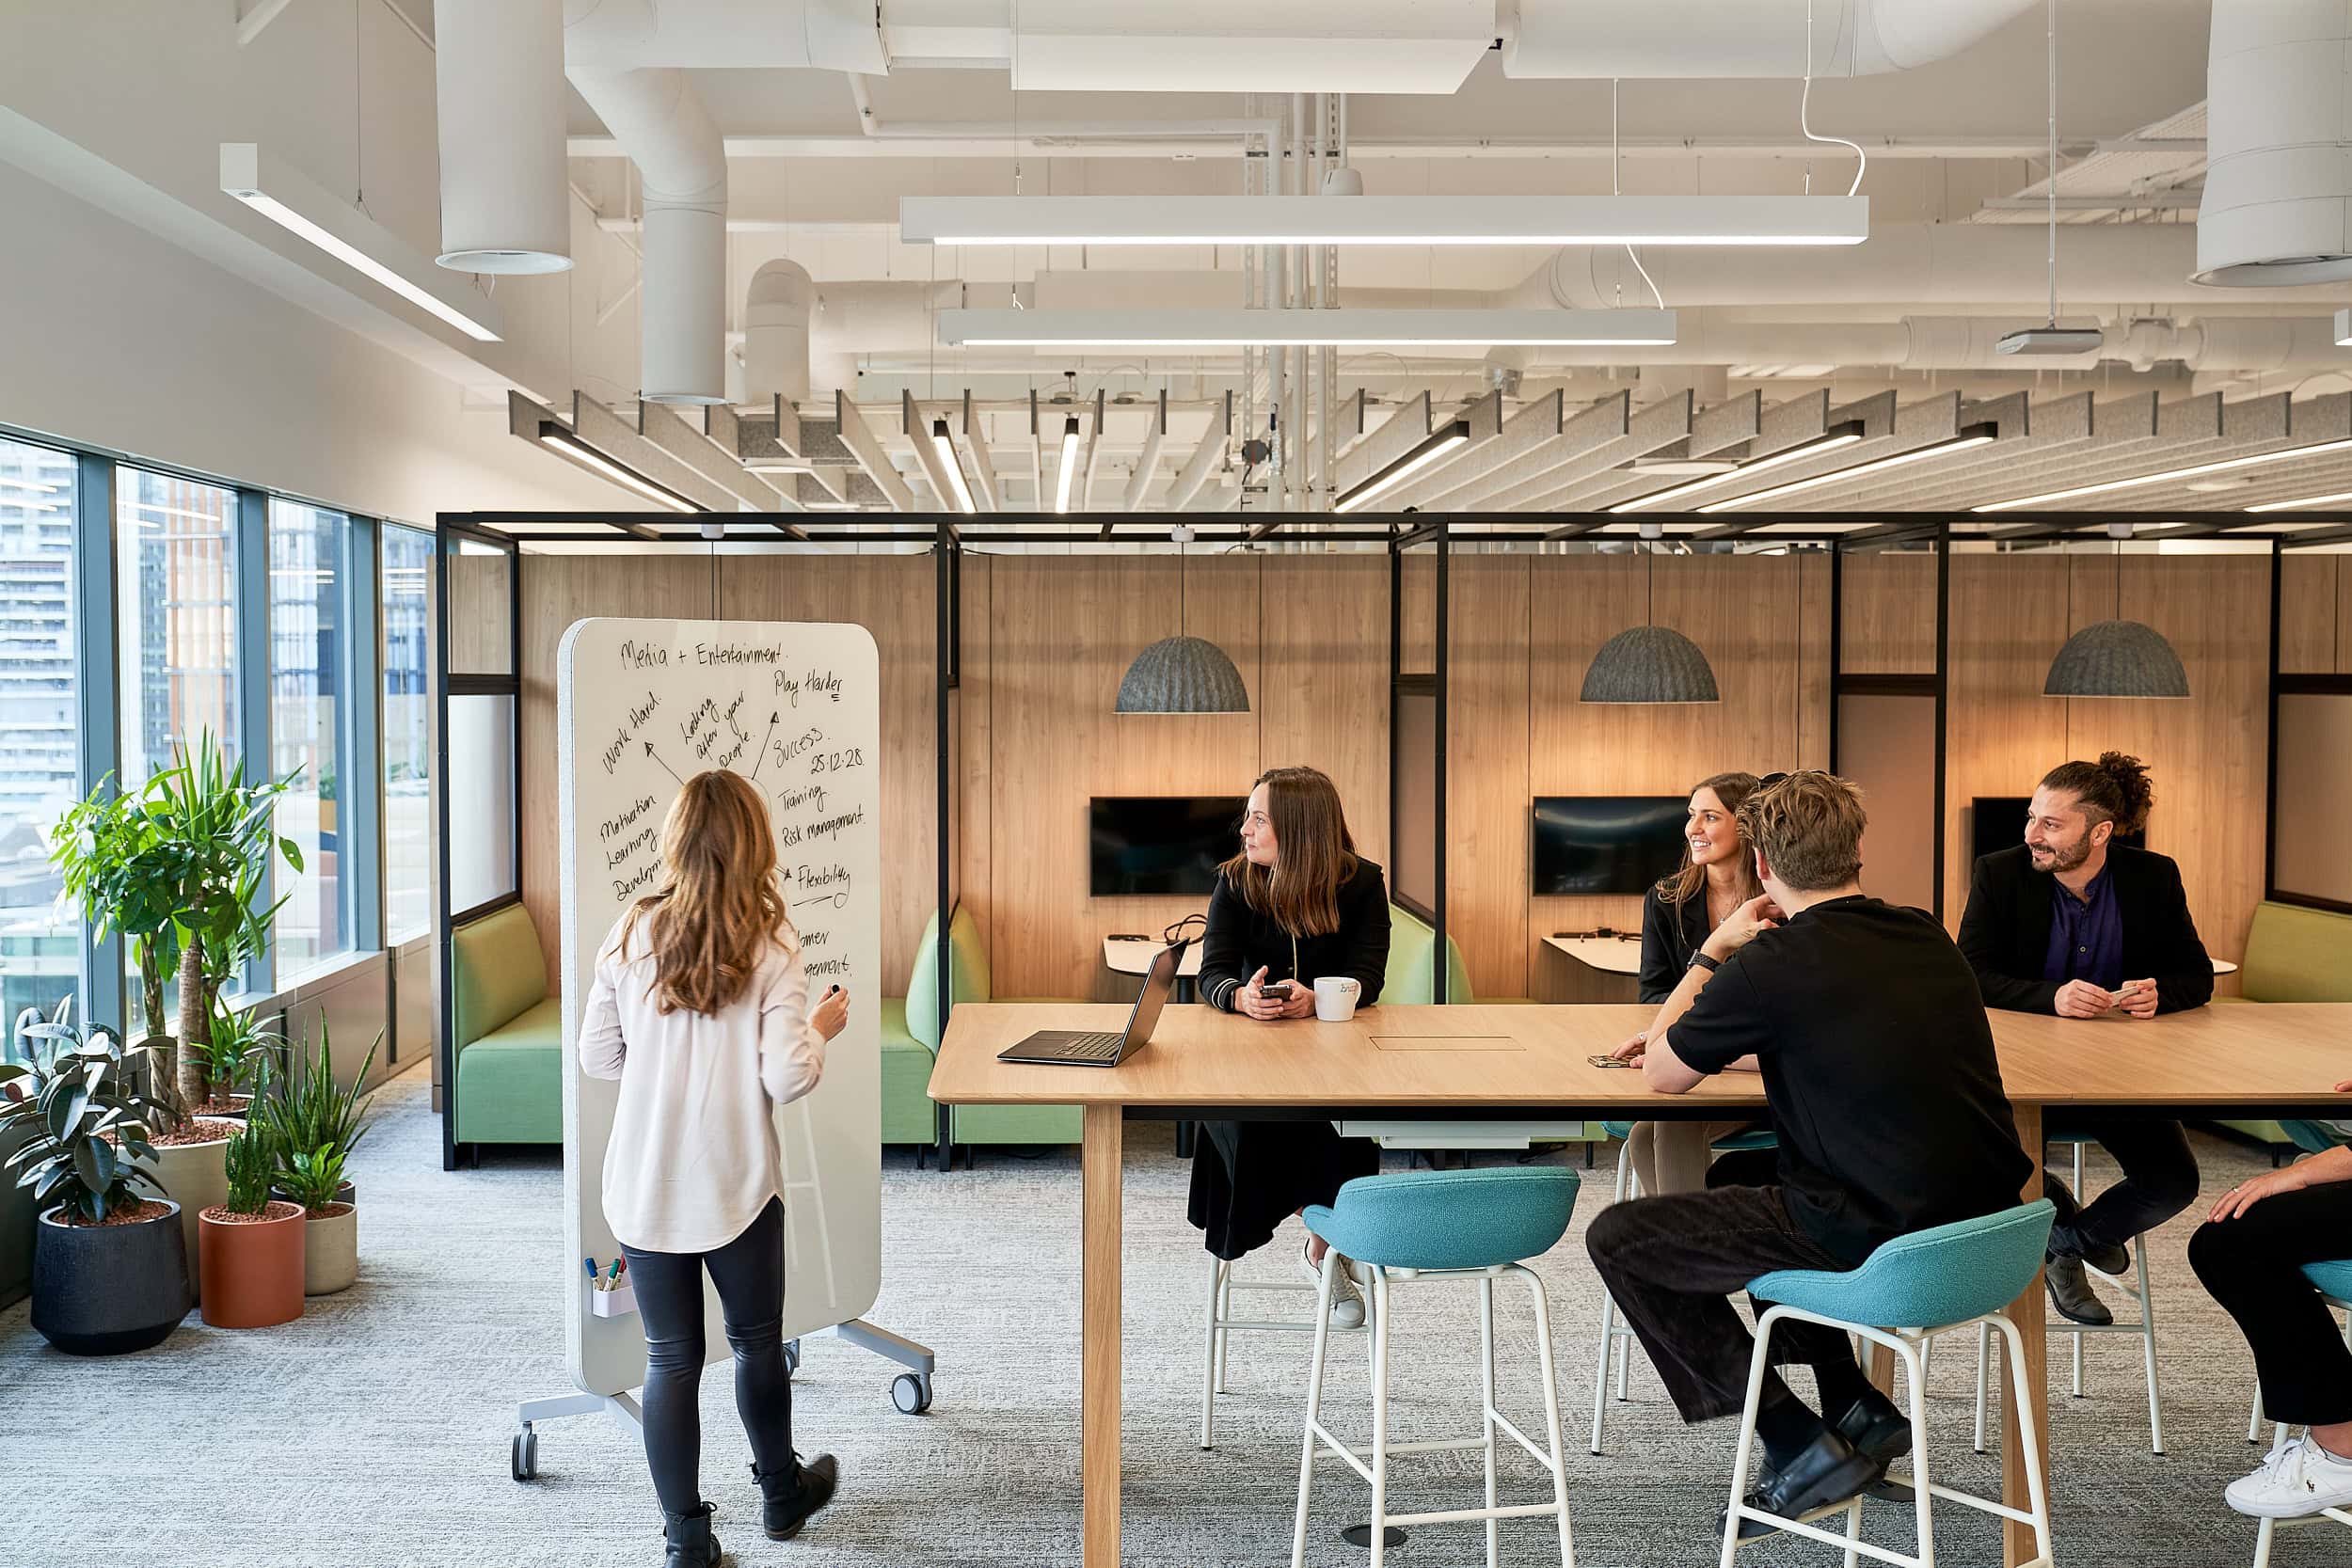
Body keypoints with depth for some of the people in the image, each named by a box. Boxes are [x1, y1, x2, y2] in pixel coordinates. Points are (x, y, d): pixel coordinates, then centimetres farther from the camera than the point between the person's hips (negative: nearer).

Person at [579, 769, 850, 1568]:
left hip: (643, 1187, 2)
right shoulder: (770, 946, -12)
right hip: (736, 1186, -2)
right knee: (757, 1342, 19)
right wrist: (821, 1028, 2)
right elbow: (787, 1080, -16)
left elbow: (596, 1059, 2)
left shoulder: (631, 935, -4)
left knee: (671, 1359, 11)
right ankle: (782, 1493, 39)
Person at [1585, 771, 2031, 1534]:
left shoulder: (1774, 964, -14)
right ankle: (1854, 1407, 27)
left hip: (1880, 1242, -8)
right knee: (1743, 1182, 31)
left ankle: (1798, 1444, 5)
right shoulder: (1927, 937, 8)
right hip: (1983, 1229, 8)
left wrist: (1714, 950, 10)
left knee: (1617, 1238, 4)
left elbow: (1662, 1075, 1)